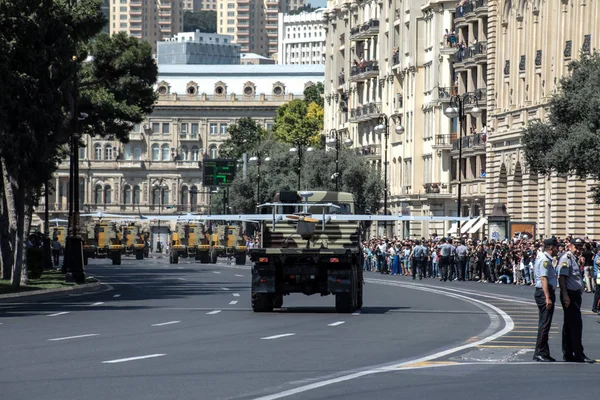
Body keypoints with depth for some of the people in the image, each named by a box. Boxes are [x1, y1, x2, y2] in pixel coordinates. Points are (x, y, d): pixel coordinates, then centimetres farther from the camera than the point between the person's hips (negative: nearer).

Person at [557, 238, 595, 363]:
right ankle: (579, 355, -11)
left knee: (569, 325, 12)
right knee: (576, 324, -11)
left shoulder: (574, 259, 20)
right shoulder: (566, 258, -11)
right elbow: (562, 277, -19)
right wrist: (565, 295, -24)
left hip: (575, 295, 10)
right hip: (569, 295, -10)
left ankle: (568, 354, 16)